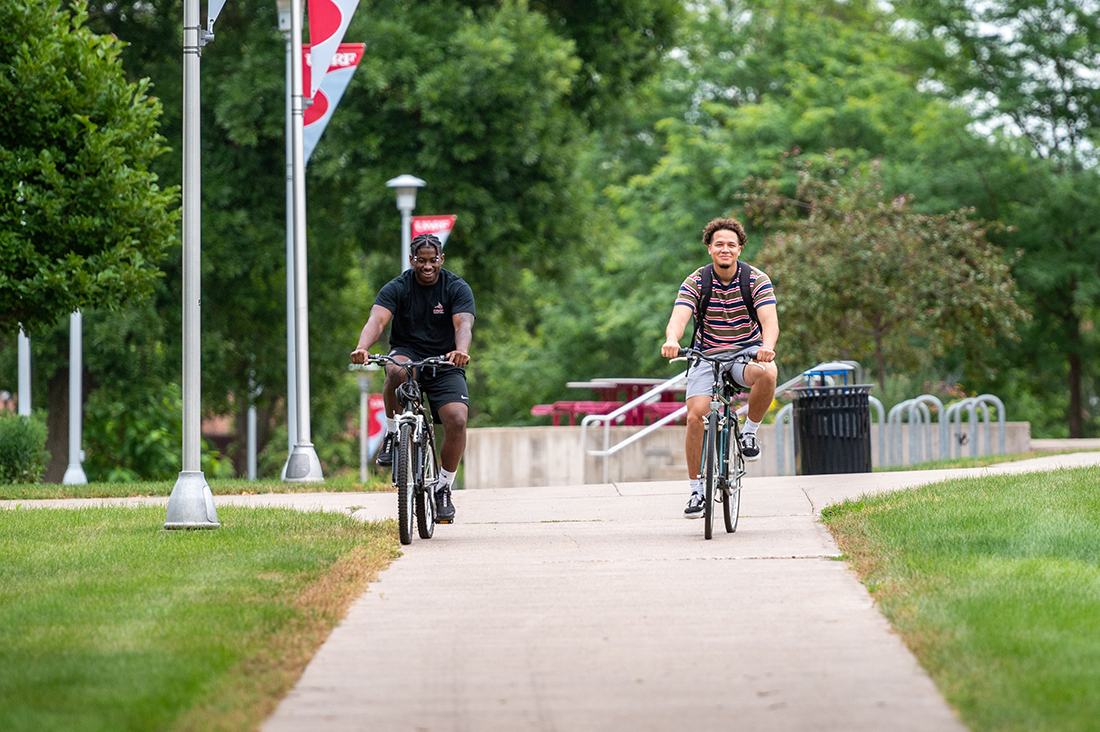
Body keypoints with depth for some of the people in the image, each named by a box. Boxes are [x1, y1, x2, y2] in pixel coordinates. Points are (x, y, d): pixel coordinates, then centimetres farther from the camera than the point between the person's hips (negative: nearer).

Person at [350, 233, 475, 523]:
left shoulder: (457, 289, -5)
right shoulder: (396, 289, -5)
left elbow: (463, 325, -21)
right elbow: (377, 319, -22)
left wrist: (461, 351, -45)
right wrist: (362, 348, -44)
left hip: (444, 364, 0)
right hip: (407, 354, 0)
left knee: (457, 421, -21)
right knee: (397, 371, -39)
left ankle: (444, 488, -2)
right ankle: (392, 434, -15)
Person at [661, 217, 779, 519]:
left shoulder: (757, 280, -8)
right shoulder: (695, 283, -7)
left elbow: (770, 320, -20)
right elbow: (678, 318, -23)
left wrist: (767, 346, -44)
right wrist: (672, 340, -47)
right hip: (706, 356, 1)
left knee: (767, 373, -36)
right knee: (696, 417, -17)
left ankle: (749, 432, -10)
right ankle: (696, 489, -3)